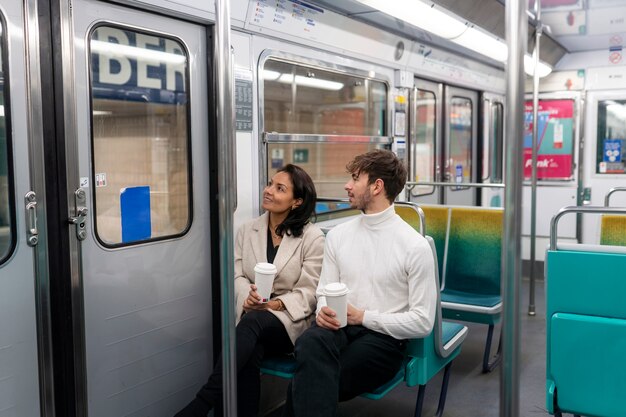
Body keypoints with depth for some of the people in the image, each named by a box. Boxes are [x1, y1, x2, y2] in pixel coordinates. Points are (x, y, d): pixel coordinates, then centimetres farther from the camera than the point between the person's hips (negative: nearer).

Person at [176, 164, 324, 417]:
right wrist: (247, 297, -19)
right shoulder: (247, 231, 10)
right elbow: (236, 274, 4)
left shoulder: (312, 237, -3)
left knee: (253, 321, -36)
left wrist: (276, 305, -23)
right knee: (248, 354, -33)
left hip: (291, 321, -3)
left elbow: (308, 292, -6)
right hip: (252, 317, 3)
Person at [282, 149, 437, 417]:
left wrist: (362, 316, -11)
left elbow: (422, 322, -6)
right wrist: (324, 311, -10)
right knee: (310, 343, -34)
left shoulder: (415, 246, -6)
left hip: (383, 338, -4)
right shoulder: (338, 235, 10)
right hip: (339, 328, 4)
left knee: (305, 386, -29)